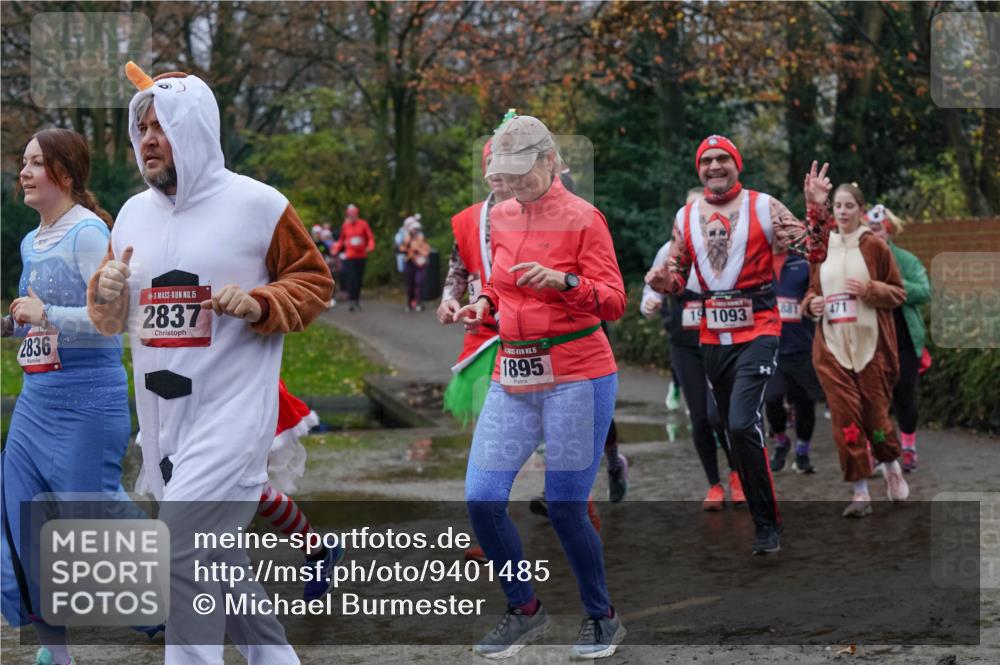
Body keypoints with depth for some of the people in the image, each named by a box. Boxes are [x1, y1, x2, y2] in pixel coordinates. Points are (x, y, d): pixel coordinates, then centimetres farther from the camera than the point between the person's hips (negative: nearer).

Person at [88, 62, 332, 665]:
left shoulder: (257, 204, -8)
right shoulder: (133, 214, 10)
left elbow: (315, 281, -1)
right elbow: (115, 321, 17)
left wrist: (258, 303, -18)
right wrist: (107, 296, -6)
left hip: (233, 407, -7)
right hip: (161, 412, 7)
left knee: (181, 551, -17)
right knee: (216, 558, 16)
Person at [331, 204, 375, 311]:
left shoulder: (363, 224, 1)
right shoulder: (345, 226, 3)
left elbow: (370, 237, 1)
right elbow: (341, 240, 12)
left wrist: (370, 247, -17)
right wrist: (336, 249, -4)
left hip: (361, 256, 1)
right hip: (350, 257, -1)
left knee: (359, 279, 8)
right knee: (351, 278, -11)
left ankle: (357, 299, 20)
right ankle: (353, 301, -12)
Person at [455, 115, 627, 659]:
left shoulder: (581, 217, -7)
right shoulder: (502, 217, 11)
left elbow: (614, 302, -11)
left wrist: (564, 281, -27)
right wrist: (485, 304, 3)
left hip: (575, 378, -6)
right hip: (513, 378, 6)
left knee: (565, 508, -5)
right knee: (482, 500, -3)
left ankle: (601, 619, 18)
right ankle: (524, 611, 17)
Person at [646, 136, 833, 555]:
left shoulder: (763, 207, -3)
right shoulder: (686, 217, 9)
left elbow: (813, 252, -7)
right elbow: (676, 278, 16)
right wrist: (661, 281, -6)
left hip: (757, 331, -5)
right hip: (713, 338, 5)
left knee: (743, 425, -20)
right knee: (735, 431, 10)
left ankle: (767, 524, -8)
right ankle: (763, 520, 23)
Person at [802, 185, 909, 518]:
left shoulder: (874, 245, -1)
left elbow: (898, 293, 1)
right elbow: (812, 288, 20)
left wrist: (871, 289, -17)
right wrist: (812, 303, -2)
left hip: (871, 343, -2)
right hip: (832, 345, 2)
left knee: (875, 410, 2)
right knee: (845, 415, -5)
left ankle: (891, 465, 33)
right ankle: (861, 492, 0)